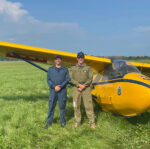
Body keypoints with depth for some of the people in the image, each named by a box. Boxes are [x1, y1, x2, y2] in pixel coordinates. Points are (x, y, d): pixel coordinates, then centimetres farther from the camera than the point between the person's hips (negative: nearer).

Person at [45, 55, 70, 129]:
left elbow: (67, 79, 0)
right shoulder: (51, 69, 10)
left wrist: (60, 86, -13)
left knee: (62, 106, 5)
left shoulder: (65, 69, 8)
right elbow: (48, 79, 3)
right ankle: (49, 122, 10)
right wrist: (54, 86, -12)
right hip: (53, 90, 0)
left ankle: (63, 122, 18)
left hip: (62, 90, 0)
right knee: (51, 106, 1)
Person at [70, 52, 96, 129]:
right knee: (76, 106, 4)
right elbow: (72, 79, -1)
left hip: (86, 88, -1)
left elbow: (90, 78, -1)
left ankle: (92, 122, 6)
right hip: (76, 88, 1)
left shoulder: (88, 67, 7)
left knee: (88, 105, -3)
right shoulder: (73, 68, 9)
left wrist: (84, 86, -13)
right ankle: (77, 121, 16)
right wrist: (79, 85, -14)